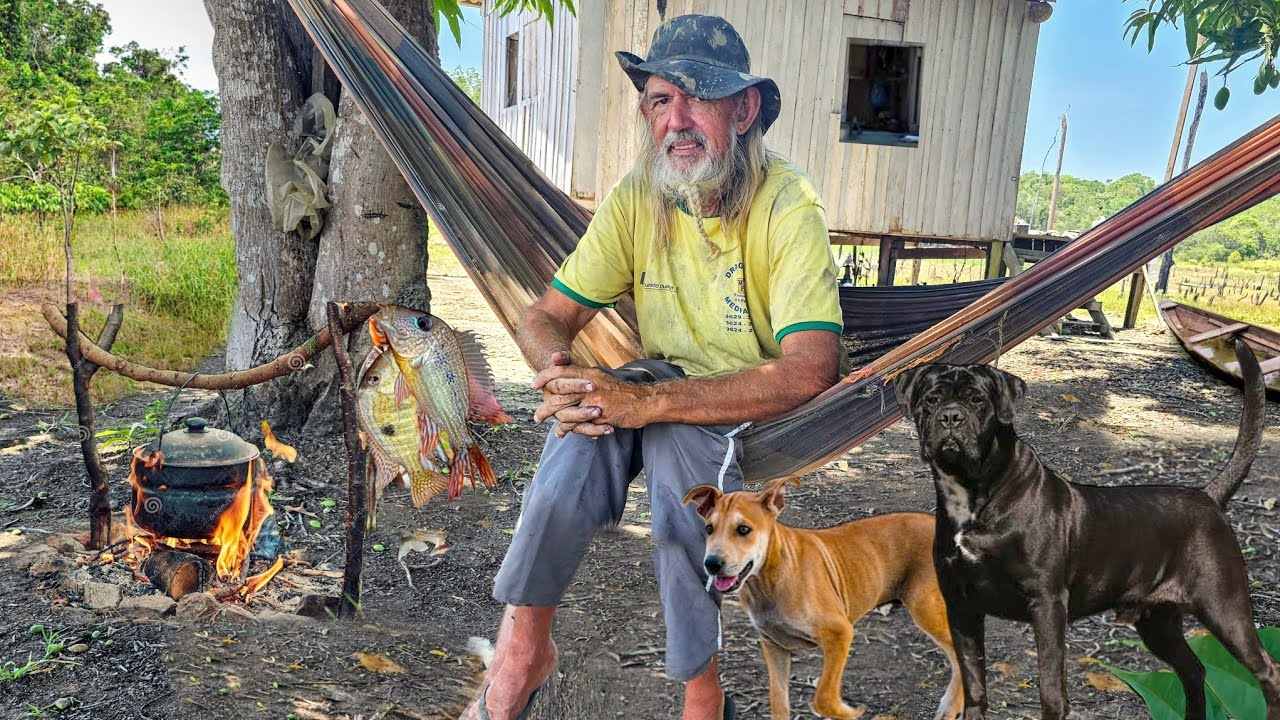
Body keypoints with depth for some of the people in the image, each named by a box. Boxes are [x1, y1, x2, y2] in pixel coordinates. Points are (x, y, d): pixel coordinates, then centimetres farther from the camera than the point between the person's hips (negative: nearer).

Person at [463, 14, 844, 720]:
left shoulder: (788, 206, -20)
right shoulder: (636, 198, -6)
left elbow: (812, 369, -31)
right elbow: (545, 317, -4)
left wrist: (646, 401, -38)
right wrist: (558, 373, -29)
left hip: (755, 405, -3)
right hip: (660, 380, 4)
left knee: (676, 441, -35)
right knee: (579, 435, -28)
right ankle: (522, 645, -10)